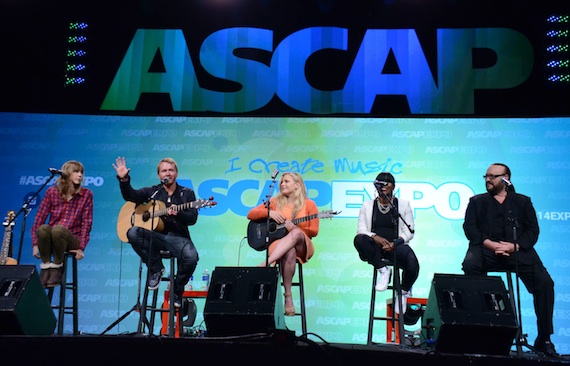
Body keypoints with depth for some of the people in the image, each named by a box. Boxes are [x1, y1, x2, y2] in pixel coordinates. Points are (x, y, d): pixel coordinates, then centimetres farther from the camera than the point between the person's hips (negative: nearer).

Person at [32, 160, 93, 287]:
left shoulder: (86, 194, 1)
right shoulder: (52, 191, 3)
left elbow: (87, 223, -3)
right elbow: (39, 219, 1)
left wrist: (81, 248, -10)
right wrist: (35, 244, -8)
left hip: (72, 240, -1)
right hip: (50, 240, 1)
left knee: (58, 229, -34)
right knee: (43, 228, -33)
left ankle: (57, 267, -14)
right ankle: (46, 266, -15)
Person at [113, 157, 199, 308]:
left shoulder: (187, 193, 11)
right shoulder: (152, 192, 15)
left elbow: (192, 219, -2)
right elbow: (131, 196, -2)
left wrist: (178, 213, -23)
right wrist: (124, 180, -20)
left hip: (178, 237, -1)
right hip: (154, 236, 2)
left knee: (191, 257, -32)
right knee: (133, 232, -29)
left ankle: (177, 290, 0)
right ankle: (156, 268, -9)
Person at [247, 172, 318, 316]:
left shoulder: (309, 204, 6)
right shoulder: (275, 201, 12)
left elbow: (313, 231, 1)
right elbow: (251, 214, 7)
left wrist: (295, 228, -17)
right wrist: (269, 213, -11)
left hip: (302, 246, 0)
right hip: (278, 243, 1)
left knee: (296, 233, -38)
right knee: (289, 253, -38)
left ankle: (264, 264, -45)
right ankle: (288, 296, -32)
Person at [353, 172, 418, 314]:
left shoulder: (403, 205, 11)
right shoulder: (367, 206, 13)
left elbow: (409, 232, 5)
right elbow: (361, 230, 4)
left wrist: (395, 243, -14)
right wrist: (375, 237, -18)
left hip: (396, 246, 0)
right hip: (374, 247, 1)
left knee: (413, 266, -30)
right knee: (359, 239, -33)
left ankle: (404, 291, 5)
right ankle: (383, 270, -20)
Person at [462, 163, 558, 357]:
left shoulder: (522, 201, 21)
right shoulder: (477, 201, 21)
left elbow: (533, 230, 9)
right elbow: (469, 228, 7)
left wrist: (515, 246, -11)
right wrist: (489, 244, -12)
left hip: (517, 250, 1)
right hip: (486, 249, 0)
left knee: (544, 282, -23)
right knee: (470, 265, -35)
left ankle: (544, 338, -10)